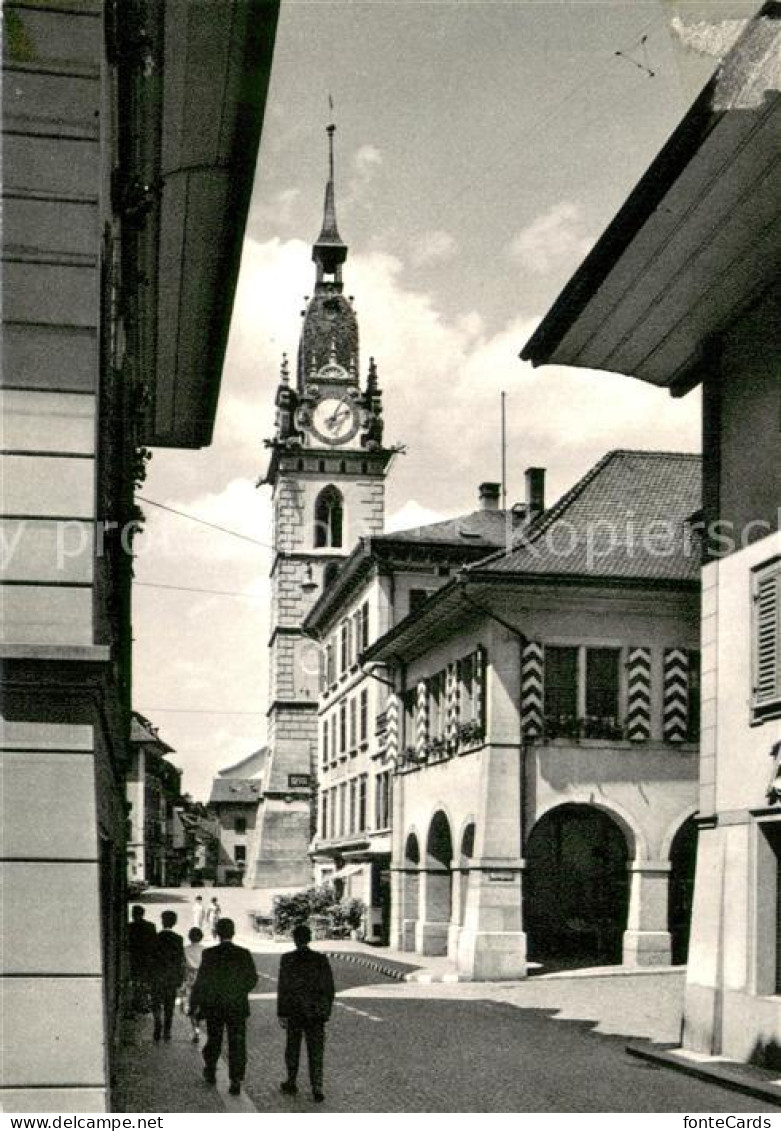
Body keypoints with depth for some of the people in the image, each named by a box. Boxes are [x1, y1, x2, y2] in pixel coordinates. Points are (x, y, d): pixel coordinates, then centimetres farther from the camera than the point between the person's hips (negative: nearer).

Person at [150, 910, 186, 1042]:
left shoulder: (155, 938, -9)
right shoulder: (178, 939, -6)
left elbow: (149, 958, -5)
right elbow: (181, 960, -4)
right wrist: (180, 979, 5)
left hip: (156, 977, -1)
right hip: (172, 977, 1)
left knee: (156, 1004, 9)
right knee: (169, 1006, 11)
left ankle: (158, 1024, -15)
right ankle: (166, 1032, 12)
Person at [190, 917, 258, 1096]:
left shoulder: (209, 954, -11)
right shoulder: (244, 954, -8)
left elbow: (201, 982, -9)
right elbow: (253, 980, -1)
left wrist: (194, 1005, 1)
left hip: (213, 1007, 0)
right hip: (238, 1007, 0)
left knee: (213, 1041, 20)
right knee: (237, 1044, 5)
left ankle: (210, 1073, 35)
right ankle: (235, 1081, 0)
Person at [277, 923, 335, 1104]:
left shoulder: (287, 959, -9)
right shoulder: (321, 960, -4)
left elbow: (283, 988, -10)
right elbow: (329, 988, -1)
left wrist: (281, 1014, -5)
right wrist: (327, 1012, 10)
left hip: (294, 1011, -1)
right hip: (316, 1012, 1)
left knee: (292, 1047, 18)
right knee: (315, 1051, 4)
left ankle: (291, 1083, 29)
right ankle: (317, 1088, -5)